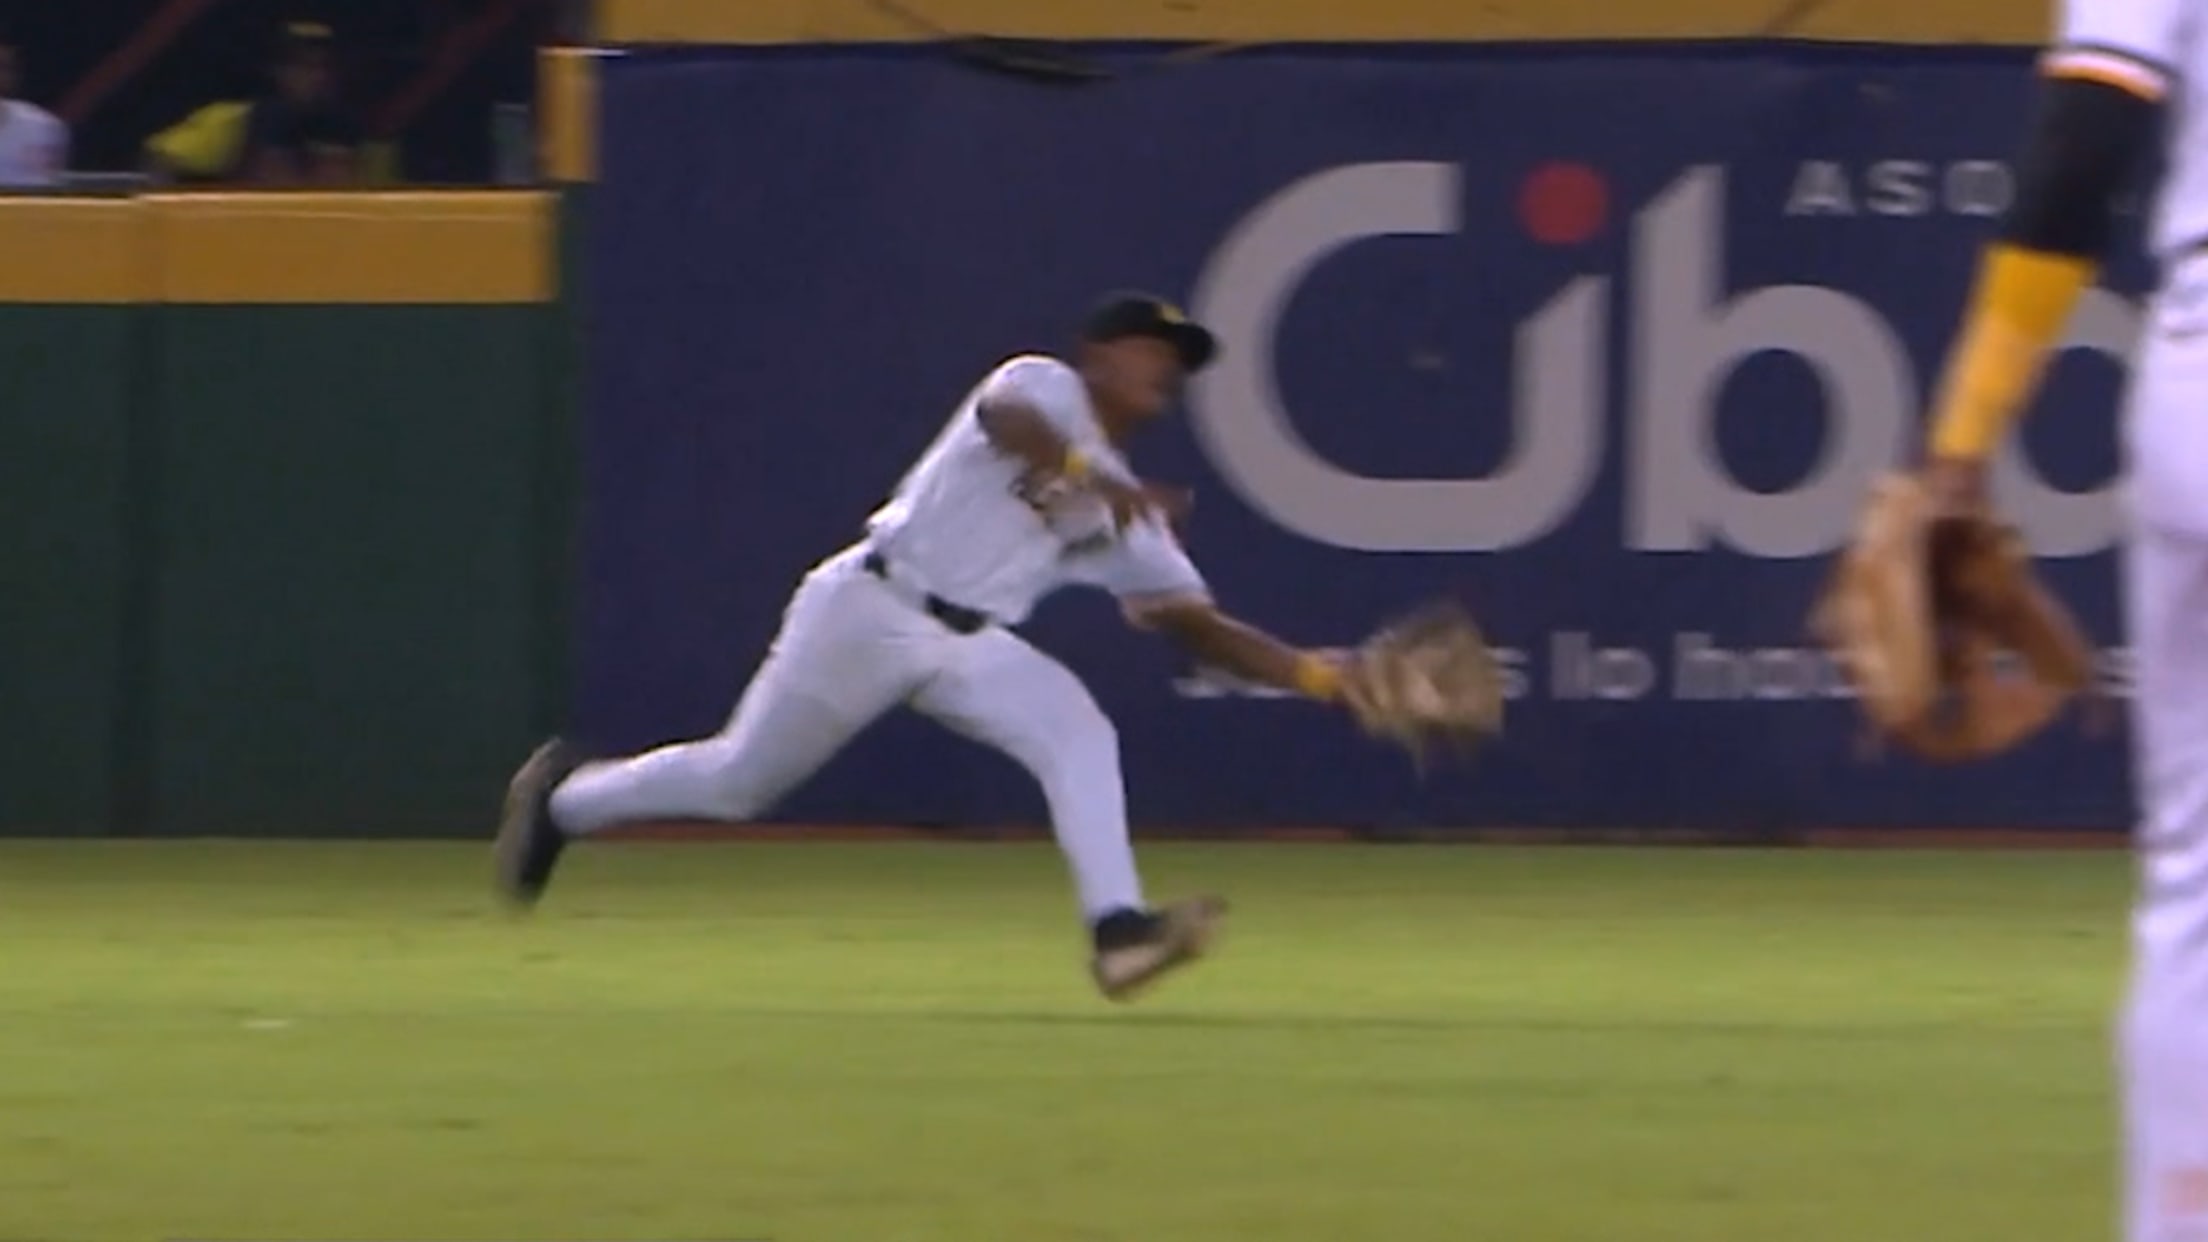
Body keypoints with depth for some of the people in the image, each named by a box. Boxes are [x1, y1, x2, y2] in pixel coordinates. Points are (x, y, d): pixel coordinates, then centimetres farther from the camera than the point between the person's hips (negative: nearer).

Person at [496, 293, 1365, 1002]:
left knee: (1079, 737, -20)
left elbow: (1197, 625, 12)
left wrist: (1312, 674, 1)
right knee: (735, 781, 4)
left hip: (968, 644, 6)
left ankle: (1118, 929, -32)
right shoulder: (1043, 388, -3)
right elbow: (1005, 419, -29)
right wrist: (1089, 476, -44)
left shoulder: (1125, 513, 14)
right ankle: (564, 799, 29)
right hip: (870, 610, -6)